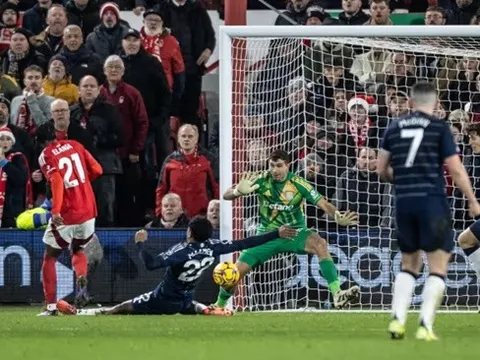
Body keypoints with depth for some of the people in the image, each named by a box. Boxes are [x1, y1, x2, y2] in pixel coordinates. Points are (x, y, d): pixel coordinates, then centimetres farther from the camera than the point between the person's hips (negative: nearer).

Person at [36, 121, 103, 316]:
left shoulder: (46, 155, -6)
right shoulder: (75, 146, 9)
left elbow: (57, 181, -22)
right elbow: (97, 170, 9)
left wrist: (55, 210, -31)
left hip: (65, 216, -4)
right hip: (88, 212, 5)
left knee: (49, 258, 13)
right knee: (78, 250, 27)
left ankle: (51, 306, 4)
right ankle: (81, 281, -4)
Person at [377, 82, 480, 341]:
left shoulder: (395, 128, 9)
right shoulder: (439, 127, -3)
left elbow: (382, 170, 13)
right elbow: (456, 169, -5)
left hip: (403, 202, 4)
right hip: (432, 200, -4)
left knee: (409, 265, 18)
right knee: (438, 267, 2)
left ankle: (397, 318, 4)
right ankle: (425, 324, -10)